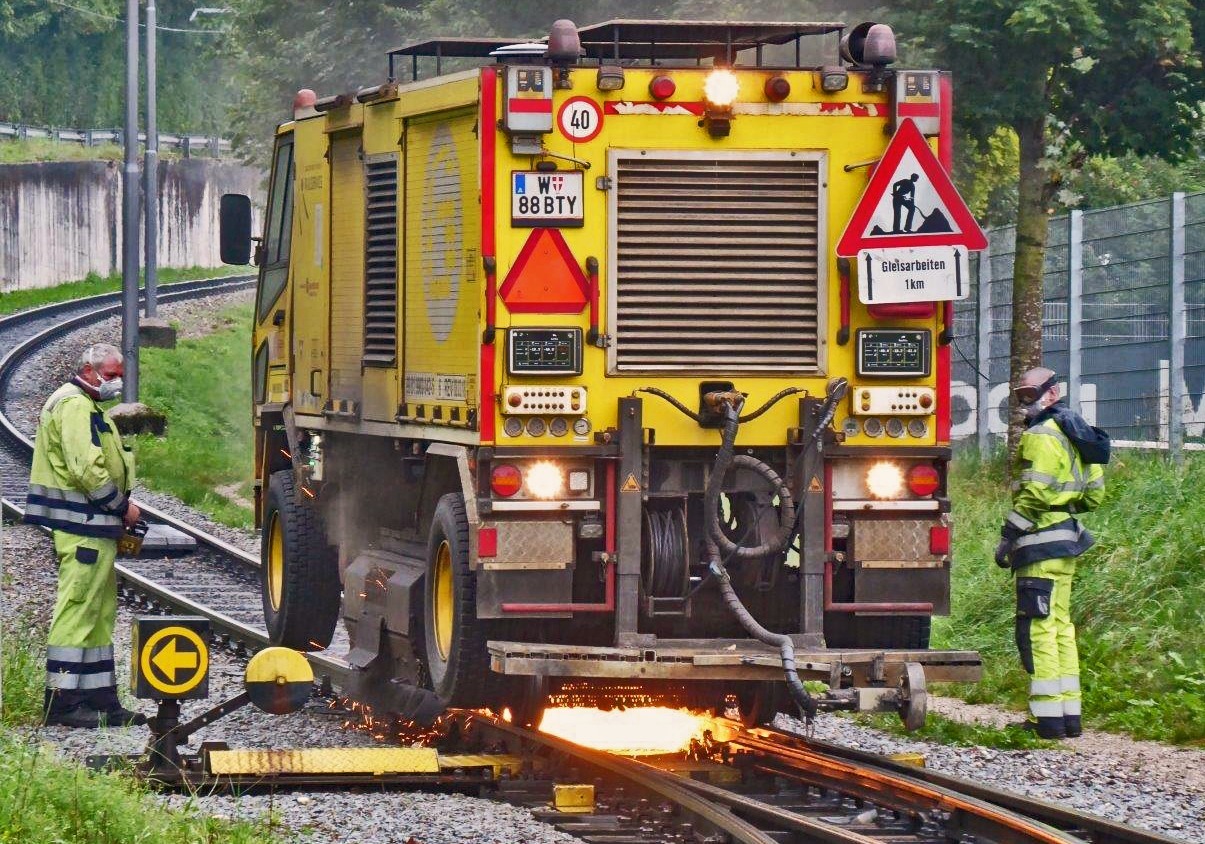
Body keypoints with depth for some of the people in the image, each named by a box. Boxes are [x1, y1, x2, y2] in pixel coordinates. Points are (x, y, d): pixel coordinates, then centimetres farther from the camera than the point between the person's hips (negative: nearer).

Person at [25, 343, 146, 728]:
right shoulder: (74, 406, -13)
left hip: (93, 527, 11)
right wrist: (123, 506, -12)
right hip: (82, 526, -11)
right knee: (77, 610, -10)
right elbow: (88, 469, -22)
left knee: (100, 613, 13)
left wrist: (119, 510, 14)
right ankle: (62, 700, -10)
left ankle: (100, 697, 17)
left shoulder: (87, 407, 22)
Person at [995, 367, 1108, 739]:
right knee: (1060, 625, 14)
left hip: (1041, 542, -10)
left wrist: (1008, 537, -15)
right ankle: (1069, 714, 14)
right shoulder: (1073, 435, 18)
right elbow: (1093, 494, 20)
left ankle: (1048, 718, -13)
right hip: (1067, 539, 10)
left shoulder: (1042, 436, -12)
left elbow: (1034, 494, -20)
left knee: (1036, 627, -9)